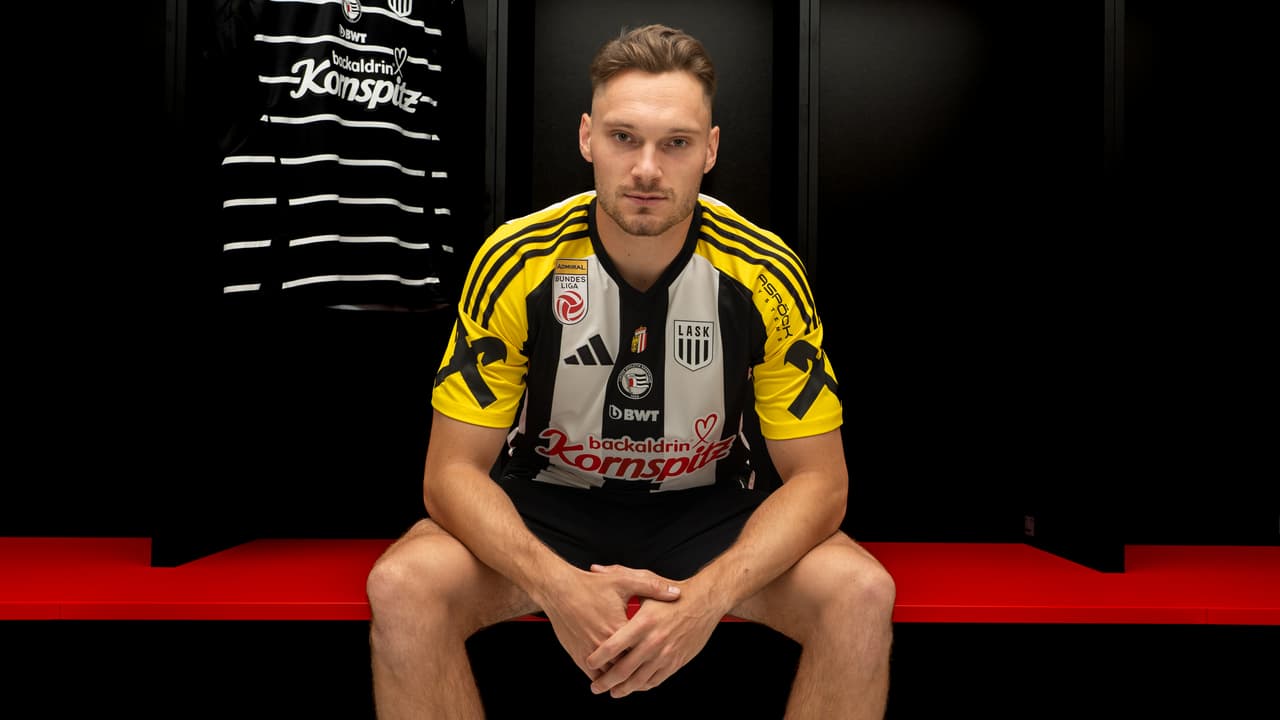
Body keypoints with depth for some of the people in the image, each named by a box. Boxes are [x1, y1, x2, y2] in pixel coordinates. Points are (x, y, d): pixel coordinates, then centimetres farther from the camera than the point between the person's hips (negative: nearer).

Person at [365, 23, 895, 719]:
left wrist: (709, 593, -31)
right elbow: (453, 470, -14)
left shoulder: (764, 275, -16)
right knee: (401, 585, -28)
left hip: (709, 511, 1)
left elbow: (817, 477, -12)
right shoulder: (515, 262, -17)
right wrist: (558, 585, -34)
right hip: (544, 509, 0)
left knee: (862, 591, -25)